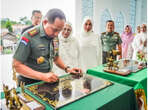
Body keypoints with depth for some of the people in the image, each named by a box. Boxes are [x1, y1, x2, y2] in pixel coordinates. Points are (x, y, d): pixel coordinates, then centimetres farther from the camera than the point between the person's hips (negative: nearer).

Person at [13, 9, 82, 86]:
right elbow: (17, 65, -16)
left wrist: (67, 69, 1)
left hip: (48, 82, 4)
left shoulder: (54, 37, 3)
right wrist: (42, 76, -23)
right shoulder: (29, 36, -16)